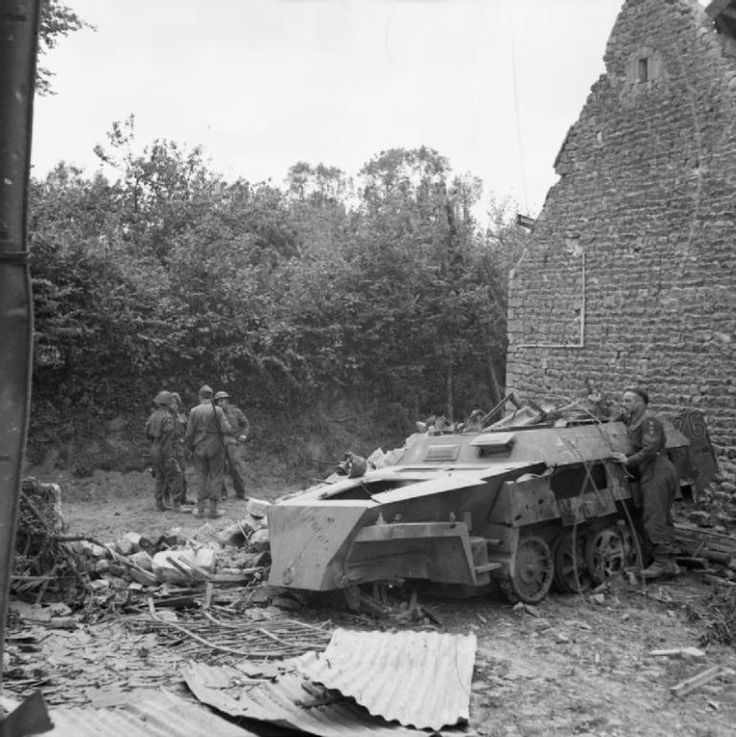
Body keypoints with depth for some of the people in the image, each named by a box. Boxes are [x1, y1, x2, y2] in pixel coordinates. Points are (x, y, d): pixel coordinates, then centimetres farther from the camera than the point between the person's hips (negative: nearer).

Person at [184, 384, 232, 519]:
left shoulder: (194, 411, -3)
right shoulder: (217, 410, -8)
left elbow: (189, 432, -2)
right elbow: (226, 430, -13)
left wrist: (188, 447, 11)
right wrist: (229, 428, 10)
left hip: (199, 448, 2)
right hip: (215, 447, -2)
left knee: (200, 477, 10)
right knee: (215, 477, 6)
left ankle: (200, 509, 11)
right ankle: (213, 509, 5)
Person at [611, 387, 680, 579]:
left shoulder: (649, 421, -12)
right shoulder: (633, 421, 16)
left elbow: (650, 450, -22)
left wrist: (628, 461, -15)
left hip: (657, 474, -10)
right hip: (655, 475, 10)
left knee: (654, 520, -11)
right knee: (663, 520, 11)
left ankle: (662, 562, -10)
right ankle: (670, 563, 15)